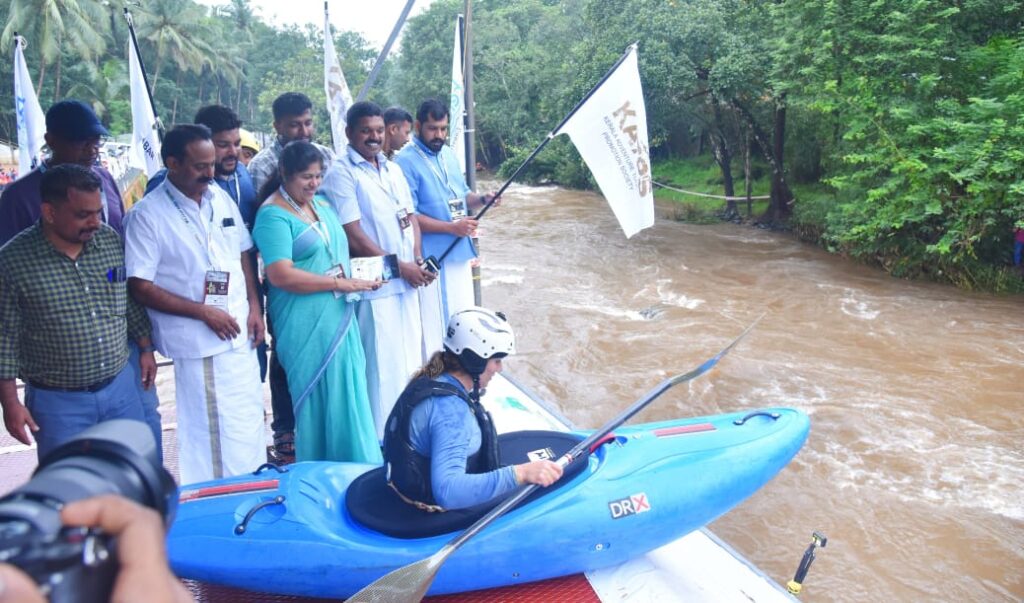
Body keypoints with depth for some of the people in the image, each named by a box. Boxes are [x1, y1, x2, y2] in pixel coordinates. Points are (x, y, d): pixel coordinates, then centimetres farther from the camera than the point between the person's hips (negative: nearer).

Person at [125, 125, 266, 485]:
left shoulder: (221, 199, 6)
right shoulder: (147, 215, -11)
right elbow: (141, 288, -13)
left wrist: (254, 308, 3)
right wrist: (204, 312, -16)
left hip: (240, 334, 6)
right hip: (197, 343, -6)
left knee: (249, 421, 16)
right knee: (214, 433, 3)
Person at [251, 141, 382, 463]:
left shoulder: (321, 203, 13)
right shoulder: (273, 215, -12)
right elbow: (281, 275, -22)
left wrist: (359, 279, 7)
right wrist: (342, 283, -18)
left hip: (339, 316, 8)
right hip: (305, 324, -8)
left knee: (348, 396, 12)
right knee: (319, 399, 1)